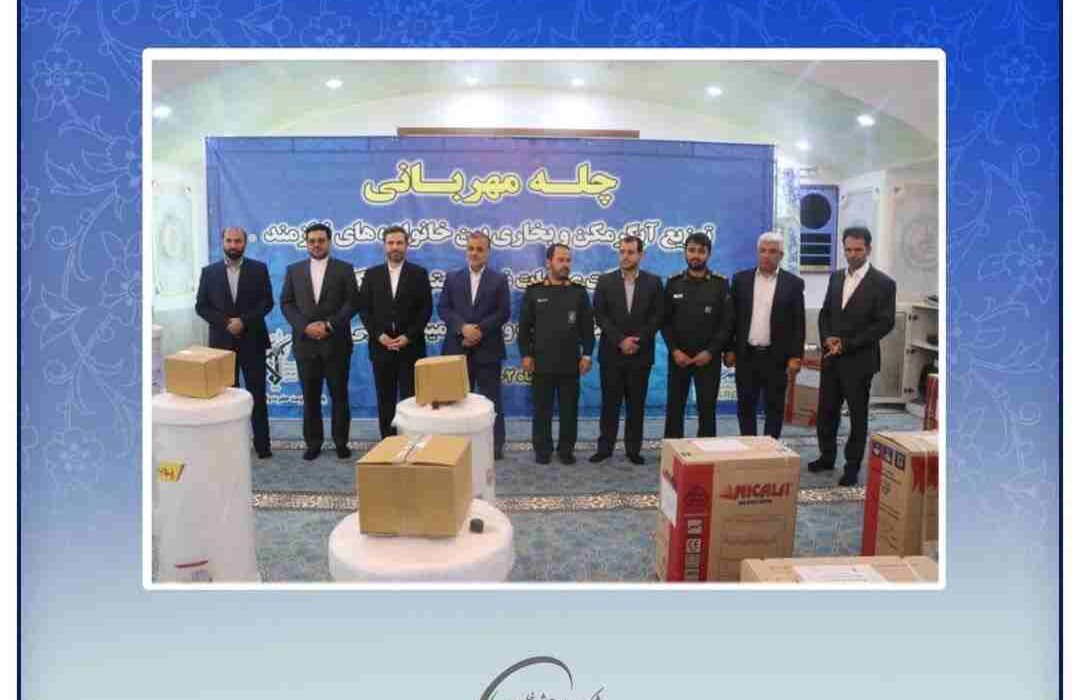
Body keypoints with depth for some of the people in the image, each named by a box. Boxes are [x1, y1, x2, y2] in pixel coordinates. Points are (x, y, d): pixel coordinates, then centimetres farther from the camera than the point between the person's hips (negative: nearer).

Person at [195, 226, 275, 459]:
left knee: (257, 394, 2)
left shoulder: (259, 269, 3)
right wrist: (225, 323, -11)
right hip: (222, 341, 1)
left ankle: (262, 443, 7)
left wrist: (244, 321, -15)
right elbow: (201, 306, 4)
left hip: (252, 340, -1)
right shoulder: (209, 271, 7)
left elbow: (267, 302, -3)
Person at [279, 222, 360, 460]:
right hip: (305, 342, 2)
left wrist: (328, 325, -14)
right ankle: (313, 442, 17)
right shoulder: (293, 270, 10)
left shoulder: (344, 269, 4)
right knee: (310, 396, 7)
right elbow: (286, 303, 5)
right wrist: (305, 326, -10)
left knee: (339, 394, 4)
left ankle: (341, 441, 14)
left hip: (336, 342, -2)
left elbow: (351, 303, -4)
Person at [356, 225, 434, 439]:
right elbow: (363, 308, 5)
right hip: (381, 346, 2)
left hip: (410, 346, -2)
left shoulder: (419, 273, 4)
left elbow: (426, 309, -2)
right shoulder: (372, 274, 9)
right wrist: (379, 335, -9)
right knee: (385, 399, 7)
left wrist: (408, 336, -11)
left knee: (410, 398, 0)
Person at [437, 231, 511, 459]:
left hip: (488, 349, -2)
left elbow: (503, 313, -4)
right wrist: (463, 327, -14)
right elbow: (443, 308, 2)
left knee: (491, 398, 4)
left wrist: (479, 329, -14)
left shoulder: (499, 279, 4)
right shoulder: (452, 278, 10)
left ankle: (495, 444, 12)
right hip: (458, 348, 2)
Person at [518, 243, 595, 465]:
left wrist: (587, 354, -2)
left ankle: (566, 449, 19)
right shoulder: (534, 291, 3)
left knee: (569, 409, 7)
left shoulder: (579, 292, 5)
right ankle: (542, 449, 18)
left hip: (570, 363, 1)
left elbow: (587, 327, 5)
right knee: (542, 409, 7)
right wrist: (526, 354, -3)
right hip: (542, 362, -1)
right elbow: (524, 326, 3)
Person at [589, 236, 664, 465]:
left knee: (636, 404, 6)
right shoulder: (605, 281, 4)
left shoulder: (653, 282, 4)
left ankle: (633, 449, 15)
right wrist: (620, 341, -12)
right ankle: (604, 447, 14)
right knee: (609, 403, 5)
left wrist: (637, 341, -12)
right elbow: (600, 315, -3)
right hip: (611, 353, 0)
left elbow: (657, 316, -1)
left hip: (641, 354, 0)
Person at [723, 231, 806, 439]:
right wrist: (729, 349, 1)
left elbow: (799, 325, -1)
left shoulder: (793, 283, -1)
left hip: (777, 357, -1)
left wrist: (795, 357, -7)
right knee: (745, 407, 9)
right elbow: (731, 317, 5)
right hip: (746, 355, 2)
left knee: (774, 408, 7)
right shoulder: (741, 279, 3)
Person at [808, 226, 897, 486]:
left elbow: (885, 323, -12)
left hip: (859, 360, -5)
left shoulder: (883, 283, -8)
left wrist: (847, 344, -16)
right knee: (826, 411, 11)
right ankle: (827, 456, 27)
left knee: (858, 415, 6)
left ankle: (852, 466, 17)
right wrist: (827, 338, -5)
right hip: (831, 357, 5)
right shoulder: (836, 277, 10)